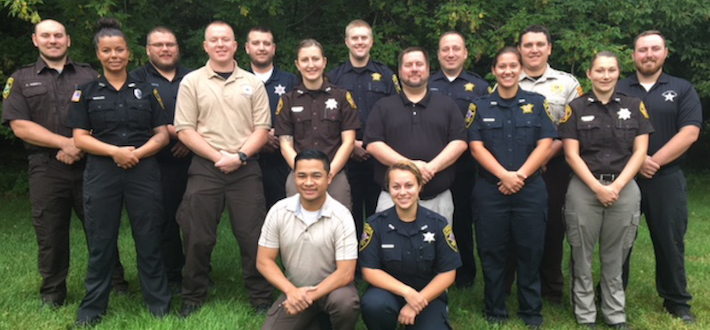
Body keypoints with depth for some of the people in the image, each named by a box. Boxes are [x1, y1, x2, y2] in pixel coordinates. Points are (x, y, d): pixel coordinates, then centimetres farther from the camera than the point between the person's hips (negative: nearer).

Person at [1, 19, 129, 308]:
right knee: (50, 233, 7)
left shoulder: (89, 76, 11)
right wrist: (65, 143, -12)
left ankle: (116, 282, 19)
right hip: (46, 169, 0)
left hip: (90, 165, 0)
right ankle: (52, 294, 21)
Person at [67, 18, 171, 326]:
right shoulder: (86, 92, 7)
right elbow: (80, 138, 1)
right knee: (100, 242, 6)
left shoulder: (146, 90, 8)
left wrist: (137, 153, -12)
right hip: (101, 173, 0)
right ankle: (92, 307, 21)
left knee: (149, 239, 4)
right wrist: (115, 151, -14)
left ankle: (159, 304, 16)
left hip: (143, 171, 0)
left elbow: (162, 134, 5)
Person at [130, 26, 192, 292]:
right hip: (159, 165, -2)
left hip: (192, 159, 3)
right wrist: (176, 132, -13)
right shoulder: (138, 79, 6)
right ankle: (172, 276, 15)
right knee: (165, 221, 2)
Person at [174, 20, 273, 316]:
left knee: (253, 236, 3)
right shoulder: (191, 82, 4)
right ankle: (193, 297, 23)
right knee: (198, 237, 6)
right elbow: (184, 130, -2)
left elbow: (262, 129, 3)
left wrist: (239, 156, -11)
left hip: (246, 168, 1)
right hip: (205, 167, 0)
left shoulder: (252, 83, 8)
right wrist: (218, 156, -11)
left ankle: (261, 298, 16)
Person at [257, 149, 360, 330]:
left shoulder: (341, 216, -18)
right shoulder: (278, 211, -10)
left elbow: (345, 273, -18)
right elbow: (264, 261, -4)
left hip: (331, 286, -3)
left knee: (345, 303, -34)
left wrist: (310, 296, -24)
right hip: (294, 289, 3)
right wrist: (291, 291, -19)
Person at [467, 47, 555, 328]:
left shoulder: (537, 103, 7)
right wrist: (504, 175, -15)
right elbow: (476, 146, -3)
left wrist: (520, 174, -13)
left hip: (530, 189, 0)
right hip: (490, 190, 0)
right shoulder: (480, 106, 6)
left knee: (530, 251, 6)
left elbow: (545, 144, -2)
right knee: (492, 252, 5)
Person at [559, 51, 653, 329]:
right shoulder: (576, 108, 1)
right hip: (584, 189, -1)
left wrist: (617, 186, -10)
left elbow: (640, 152, 1)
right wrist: (598, 187, -12)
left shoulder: (634, 106, 6)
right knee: (582, 257, 5)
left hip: (625, 189, 1)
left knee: (615, 257, 10)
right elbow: (571, 154, -3)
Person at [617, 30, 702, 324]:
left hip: (667, 179, 0)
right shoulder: (618, 90, 7)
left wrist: (655, 161, -14)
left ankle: (677, 303, 21)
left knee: (670, 242, 7)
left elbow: (689, 132, -5)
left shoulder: (682, 90, 7)